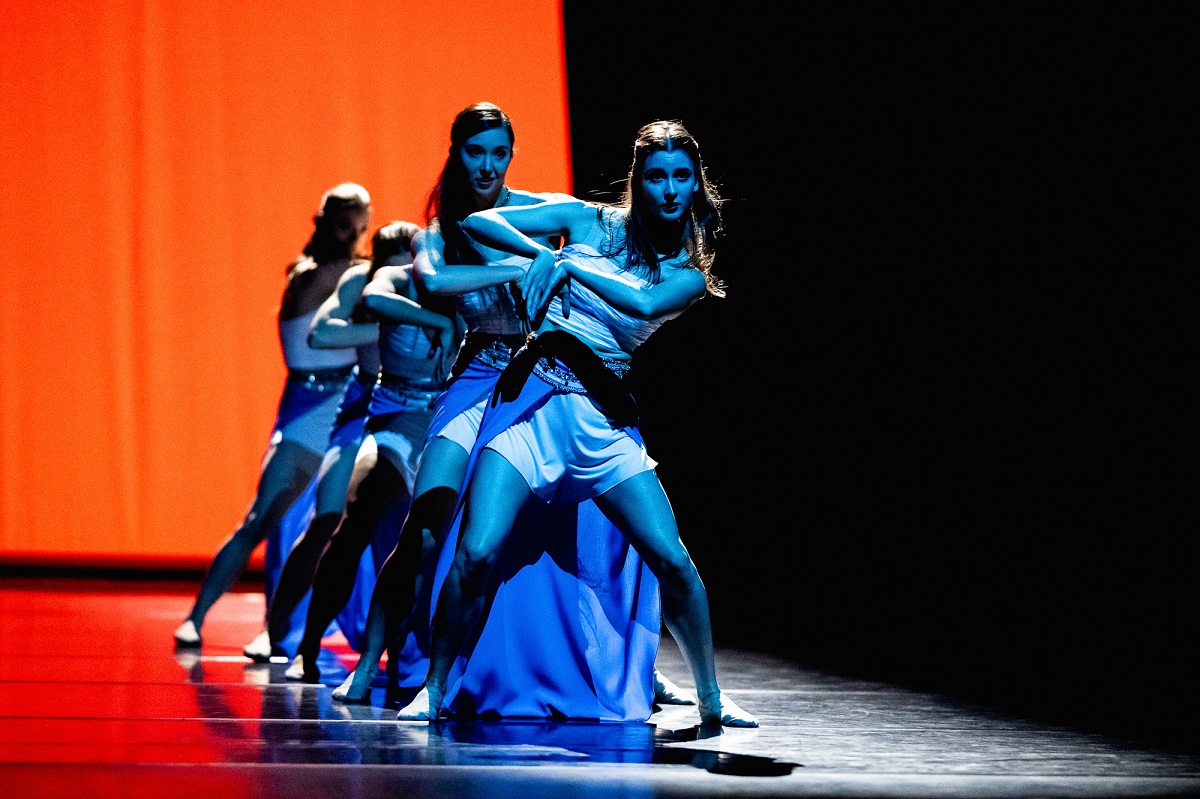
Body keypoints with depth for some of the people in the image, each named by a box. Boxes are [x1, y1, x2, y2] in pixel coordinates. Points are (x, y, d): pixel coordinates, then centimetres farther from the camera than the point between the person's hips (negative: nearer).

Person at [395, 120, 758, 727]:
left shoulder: (689, 273, 9)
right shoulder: (587, 220, 8)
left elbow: (644, 302, -13)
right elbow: (478, 222, 5)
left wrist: (569, 265, -10)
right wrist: (543, 254, -10)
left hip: (604, 417, 1)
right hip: (533, 394, -1)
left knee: (672, 559, -8)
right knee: (477, 552, -15)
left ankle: (711, 698, 8)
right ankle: (434, 688, 1)